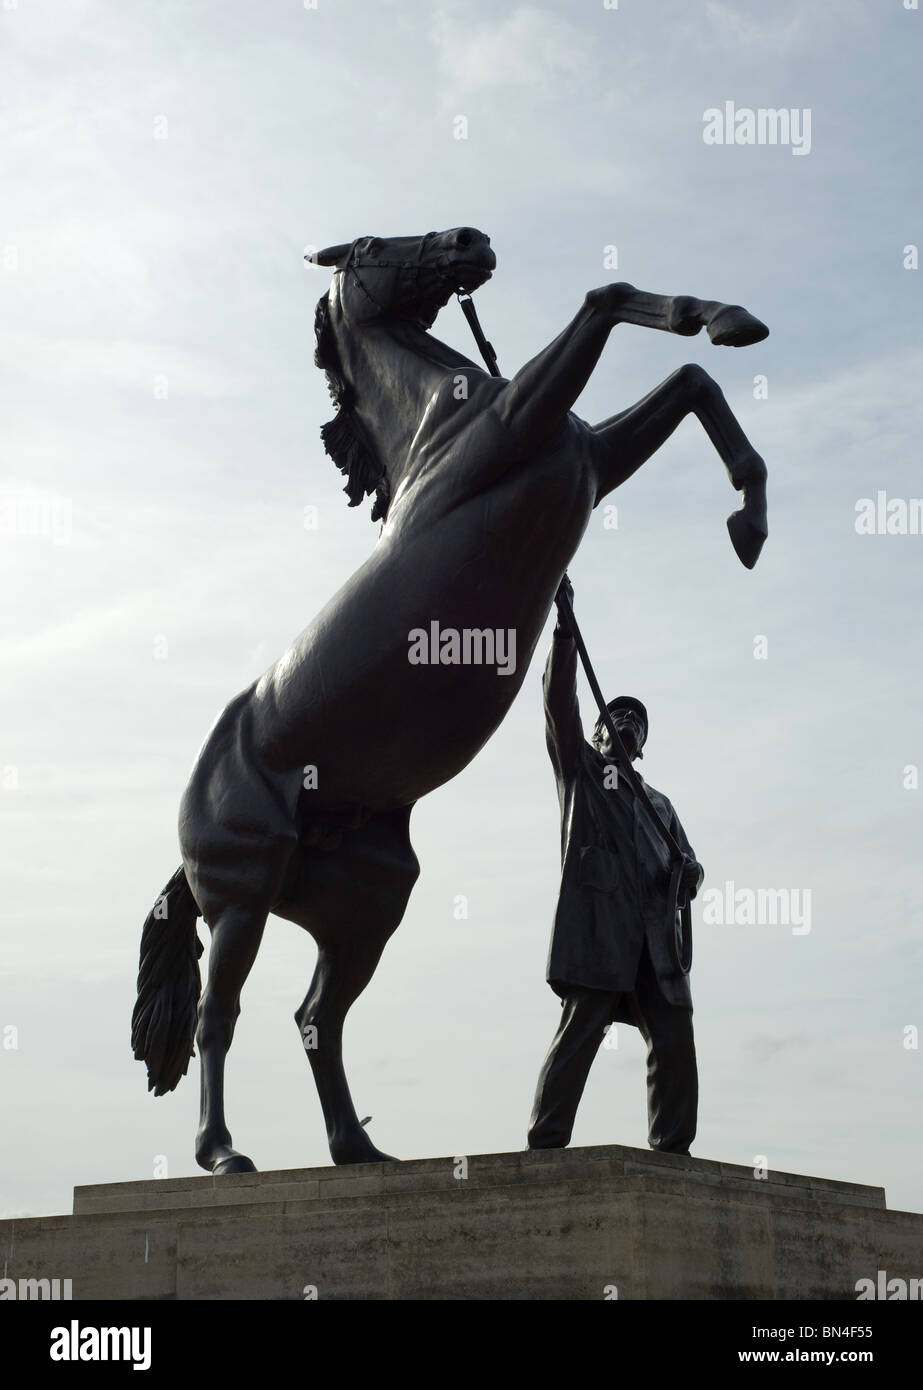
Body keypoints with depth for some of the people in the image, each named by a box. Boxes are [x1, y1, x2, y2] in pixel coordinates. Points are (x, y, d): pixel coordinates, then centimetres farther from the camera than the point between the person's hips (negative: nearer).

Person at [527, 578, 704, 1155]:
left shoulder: (659, 804, 33)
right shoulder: (579, 767, 20)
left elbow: (686, 864, 27)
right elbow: (560, 700, 7)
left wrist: (691, 873, 1)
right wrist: (565, 627, -3)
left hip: (655, 934, 5)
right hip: (596, 919, -5)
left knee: (675, 1039, -5)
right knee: (581, 1028, -15)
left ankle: (673, 1151, -3)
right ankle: (546, 1146, -18)